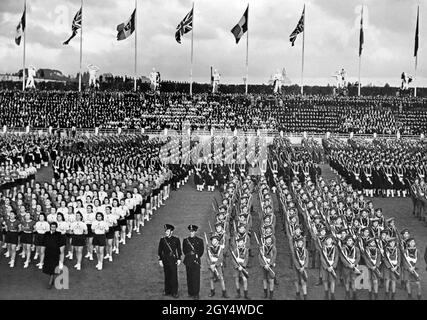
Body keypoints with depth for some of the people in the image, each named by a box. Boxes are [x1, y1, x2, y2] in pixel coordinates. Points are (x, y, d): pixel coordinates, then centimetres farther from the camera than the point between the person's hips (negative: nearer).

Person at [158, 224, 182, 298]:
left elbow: (179, 250, 4)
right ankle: (167, 291, 18)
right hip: (165, 260, 2)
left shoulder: (176, 240, 1)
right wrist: (160, 260, 2)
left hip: (173, 260, -2)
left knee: (174, 276, -4)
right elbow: (160, 251, 7)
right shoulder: (162, 240, 6)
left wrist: (179, 259, 0)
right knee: (167, 276, 8)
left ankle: (174, 292, 0)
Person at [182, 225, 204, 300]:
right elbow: (184, 250, 14)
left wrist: (197, 256, 0)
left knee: (196, 277, -7)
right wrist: (189, 254, 3)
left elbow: (201, 250, 8)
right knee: (189, 278, 4)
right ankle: (190, 293, 12)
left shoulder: (200, 241, 7)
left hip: (196, 261, -2)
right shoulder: (185, 240, 12)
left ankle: (196, 294, -6)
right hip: (188, 261, 2)